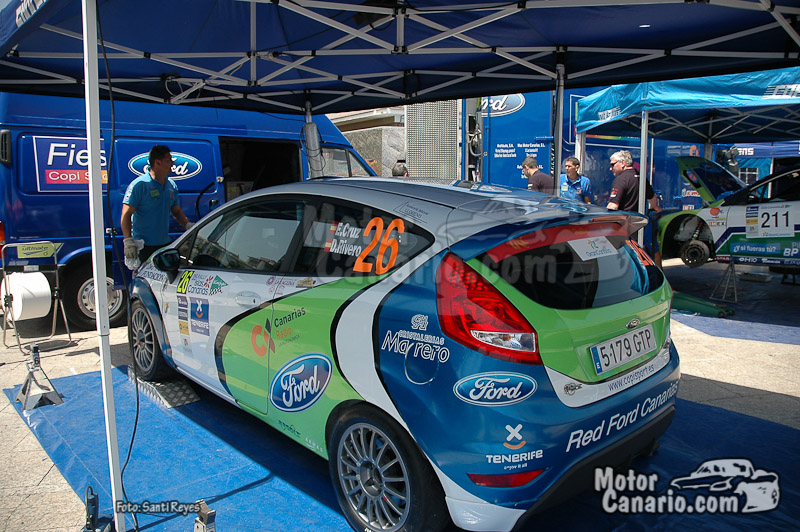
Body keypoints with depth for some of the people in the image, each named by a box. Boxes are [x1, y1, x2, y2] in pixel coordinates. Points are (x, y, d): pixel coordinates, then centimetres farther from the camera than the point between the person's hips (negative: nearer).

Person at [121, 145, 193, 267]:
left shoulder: (171, 185, 11)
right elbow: (126, 215, -14)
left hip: (165, 244, 7)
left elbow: (177, 211, 22)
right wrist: (128, 241, -24)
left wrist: (188, 225, 4)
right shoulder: (139, 185, -11)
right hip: (144, 247, -7)